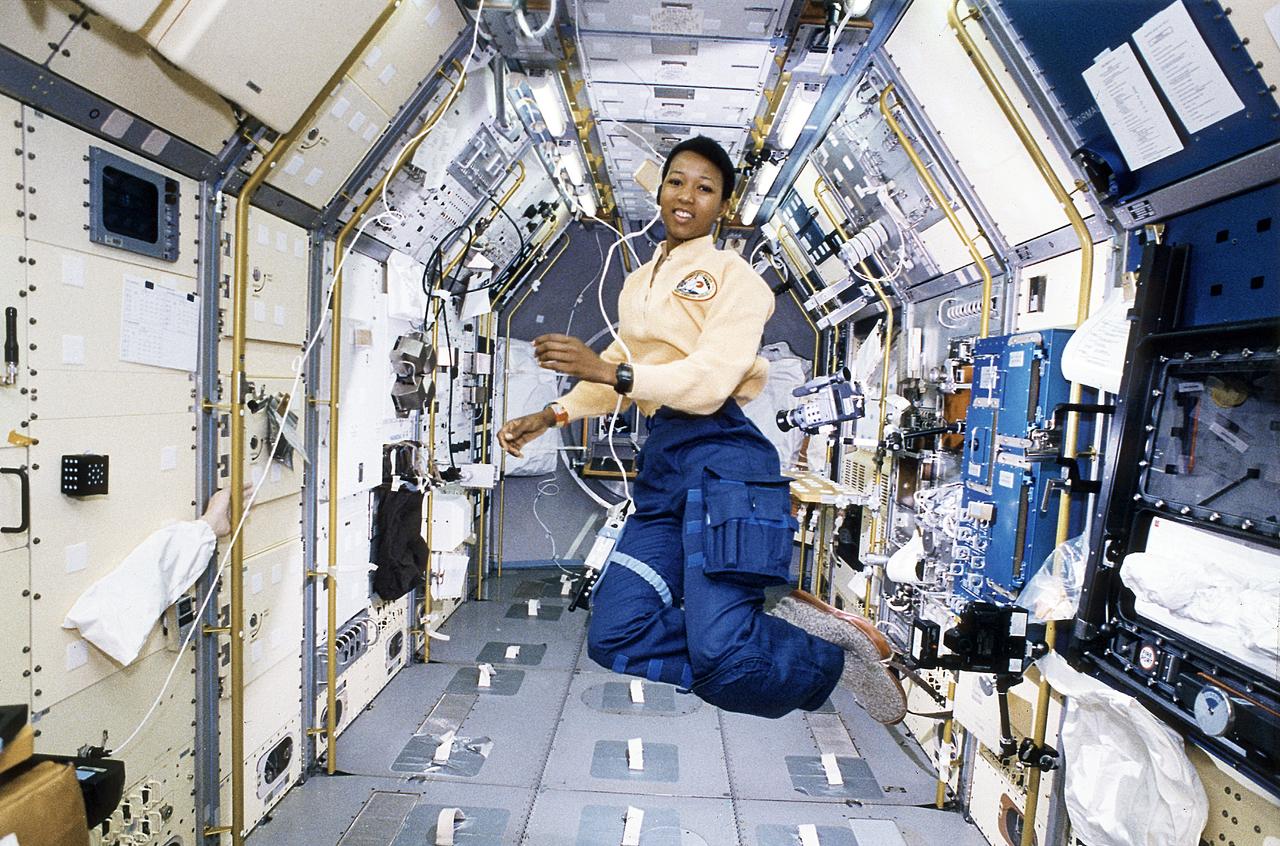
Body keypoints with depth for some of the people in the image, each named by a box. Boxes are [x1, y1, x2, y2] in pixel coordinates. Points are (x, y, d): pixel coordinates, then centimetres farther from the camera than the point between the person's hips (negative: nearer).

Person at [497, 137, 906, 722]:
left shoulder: (733, 276, 1)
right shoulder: (638, 283, 25)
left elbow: (710, 381, -13)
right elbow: (620, 374, 26)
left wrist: (607, 369, -19)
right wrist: (551, 416, 16)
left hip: (721, 455, -7)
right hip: (663, 460, 8)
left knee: (721, 661, -17)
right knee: (615, 635, -5)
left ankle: (837, 652, 15)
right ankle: (784, 625, 8)